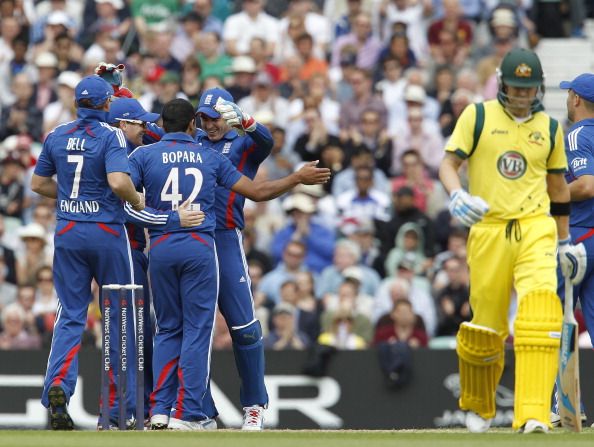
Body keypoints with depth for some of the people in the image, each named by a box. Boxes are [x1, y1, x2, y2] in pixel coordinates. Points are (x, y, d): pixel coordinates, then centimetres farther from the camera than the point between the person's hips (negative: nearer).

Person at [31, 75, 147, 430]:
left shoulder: (57, 136, 5)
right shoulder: (110, 135, -10)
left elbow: (39, 183, 13)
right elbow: (118, 181, -25)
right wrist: (137, 200, -6)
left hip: (67, 233, 4)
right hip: (107, 233, -3)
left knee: (71, 316, 6)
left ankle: (58, 384, -20)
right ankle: (123, 408, 10)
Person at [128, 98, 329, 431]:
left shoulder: (145, 154, 4)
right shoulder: (211, 157, 7)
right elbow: (257, 192, 8)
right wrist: (298, 178, 21)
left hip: (161, 248, 1)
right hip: (200, 246, -1)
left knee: (168, 329, 12)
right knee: (197, 329, 1)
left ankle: (160, 409, 6)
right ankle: (189, 413, -4)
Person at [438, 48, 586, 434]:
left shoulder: (550, 127, 12)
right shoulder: (478, 116, 4)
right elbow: (449, 163, 0)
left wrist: (564, 240, 23)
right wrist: (457, 196, -21)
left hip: (535, 228, 1)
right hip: (488, 229, -1)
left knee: (540, 310, -21)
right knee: (486, 323, 3)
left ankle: (533, 414, -28)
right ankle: (477, 406, 30)